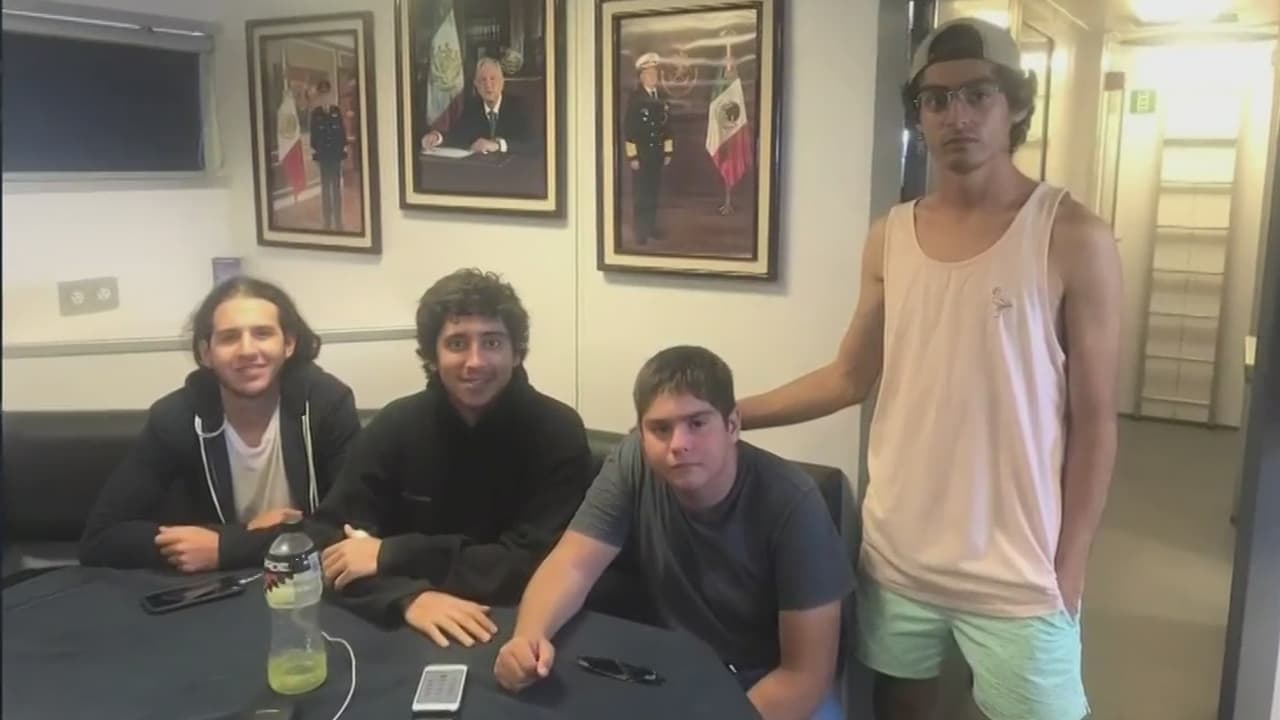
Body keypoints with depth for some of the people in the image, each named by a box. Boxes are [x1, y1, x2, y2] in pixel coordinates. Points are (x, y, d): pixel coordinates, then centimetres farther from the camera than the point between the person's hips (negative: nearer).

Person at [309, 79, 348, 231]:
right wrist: (314, 150, -2)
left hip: (336, 151, 0)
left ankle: (338, 221, 10)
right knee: (325, 186, 5)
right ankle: (328, 221, 9)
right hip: (323, 153, 0)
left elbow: (342, 130, 2)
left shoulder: (337, 110, 0)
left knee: (337, 186, 4)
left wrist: (344, 148, -2)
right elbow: (313, 133, 2)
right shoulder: (315, 113, -1)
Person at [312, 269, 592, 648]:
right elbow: (325, 537, -7)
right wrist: (408, 597, -25)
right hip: (405, 629, 2)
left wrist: (392, 554, -16)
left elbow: (536, 566, -16)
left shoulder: (557, 431, -11)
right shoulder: (395, 425, -2)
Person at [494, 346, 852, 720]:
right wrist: (528, 637, -38)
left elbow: (806, 673, -21)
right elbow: (572, 567, -18)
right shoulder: (633, 464, -15)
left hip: (776, 684, -2)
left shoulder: (791, 502, -24)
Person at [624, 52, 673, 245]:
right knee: (641, 193, 2)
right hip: (641, 152, -5)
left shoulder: (663, 96, 6)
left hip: (658, 151, 5)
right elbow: (630, 128, -11)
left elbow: (667, 125, 9)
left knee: (654, 191, 10)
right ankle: (640, 231, 10)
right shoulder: (635, 98, -9)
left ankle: (652, 227, 21)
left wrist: (668, 151, 6)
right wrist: (632, 155, -14)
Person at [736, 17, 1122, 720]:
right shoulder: (889, 237, 3)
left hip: (1016, 572, -4)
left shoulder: (1073, 238, -10)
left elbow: (1093, 419, -7)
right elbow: (850, 376, 9)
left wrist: (1068, 564, -8)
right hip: (895, 552, 4)